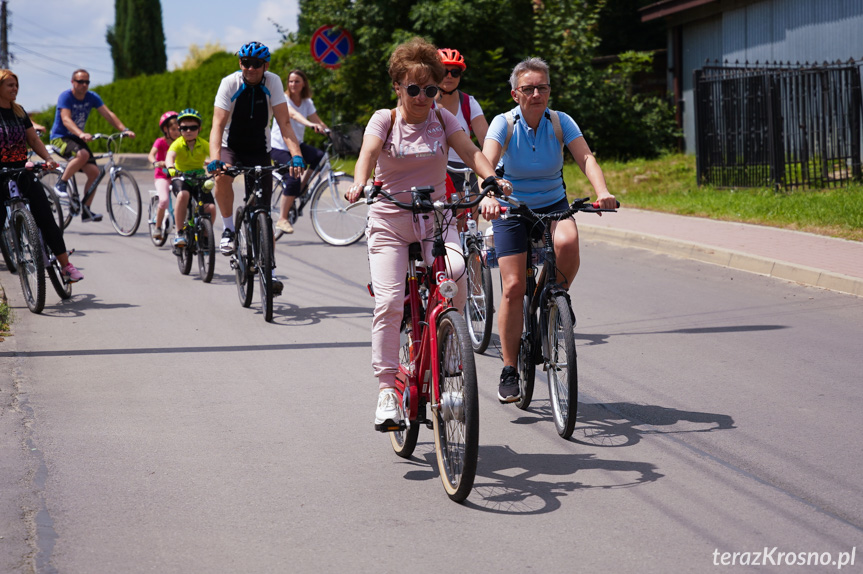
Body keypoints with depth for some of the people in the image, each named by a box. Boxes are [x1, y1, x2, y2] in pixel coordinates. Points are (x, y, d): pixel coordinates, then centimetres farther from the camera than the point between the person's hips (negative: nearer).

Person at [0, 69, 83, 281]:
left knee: (46, 218, 0)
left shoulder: (19, 112, 10)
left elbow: (33, 140, 12)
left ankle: (66, 265, 3)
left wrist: (48, 158, -3)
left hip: (23, 171, 5)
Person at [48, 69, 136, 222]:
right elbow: (66, 119, -31)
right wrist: (81, 134, -48)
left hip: (77, 139, 6)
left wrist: (124, 129, -23)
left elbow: (108, 114, -7)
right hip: (60, 137, -6)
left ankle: (86, 211, -1)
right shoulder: (65, 97, -17)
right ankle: (60, 184, -17)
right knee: (82, 154, -36)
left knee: (94, 172, -10)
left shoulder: (92, 97, 0)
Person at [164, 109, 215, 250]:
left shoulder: (203, 144, -9)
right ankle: (179, 233, -23)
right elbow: (170, 156, -33)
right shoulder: (178, 144, -14)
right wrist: (170, 168, -55)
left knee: (210, 208, -20)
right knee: (183, 194, -37)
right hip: (181, 177, -2)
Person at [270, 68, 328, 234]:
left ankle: (297, 192, -7)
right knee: (293, 178, -25)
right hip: (278, 147, -6)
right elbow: (293, 114, -34)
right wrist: (310, 124, -52)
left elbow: (318, 121, 0)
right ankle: (282, 219, -12)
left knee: (320, 156, -23)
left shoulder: (307, 102, 5)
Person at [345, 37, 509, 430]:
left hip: (435, 218, 1)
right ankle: (387, 388, -8)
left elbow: (470, 152, -7)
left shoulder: (442, 119, 6)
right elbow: (368, 154, -17)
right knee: (389, 303, -15)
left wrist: (491, 186, -27)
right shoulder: (384, 120, 1)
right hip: (389, 221, -1)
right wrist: (359, 185, -40)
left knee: (455, 271, -30)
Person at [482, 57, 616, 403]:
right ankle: (509, 369, 1)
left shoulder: (561, 122, -9)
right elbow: (487, 163, -29)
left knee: (567, 242, -33)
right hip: (512, 209, -1)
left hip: (553, 206, 1)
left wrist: (602, 192, -40)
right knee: (513, 287, -10)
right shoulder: (504, 124, -14)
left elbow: (585, 157, -21)